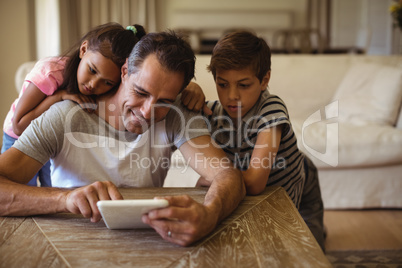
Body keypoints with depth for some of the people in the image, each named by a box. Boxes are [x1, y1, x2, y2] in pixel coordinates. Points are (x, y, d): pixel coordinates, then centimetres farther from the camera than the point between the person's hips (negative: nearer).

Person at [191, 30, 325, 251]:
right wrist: (189, 91, -34)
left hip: (295, 189, -3)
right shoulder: (213, 112, -24)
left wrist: (206, 179, -30)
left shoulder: (271, 109, -39)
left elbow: (253, 183, -47)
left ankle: (313, 229, 36)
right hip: (254, 199, 4)